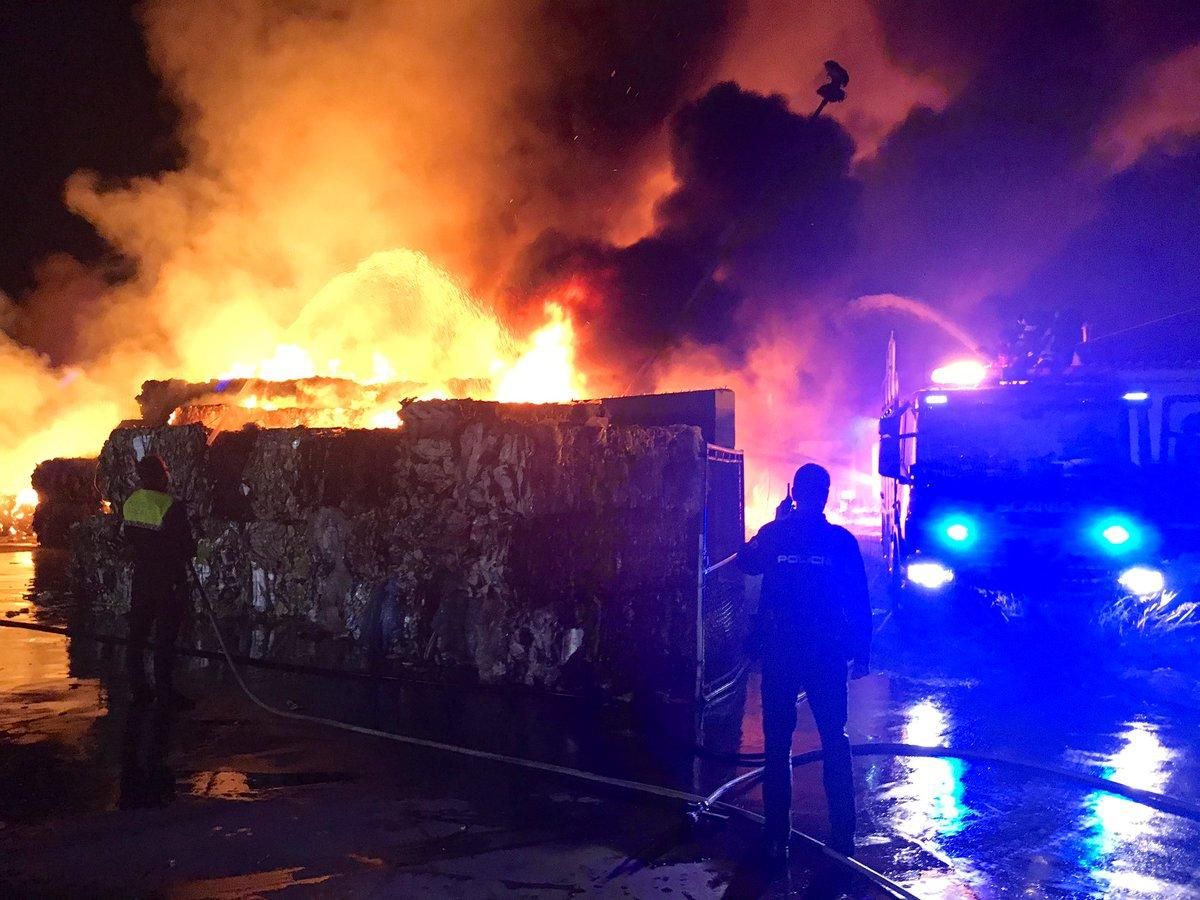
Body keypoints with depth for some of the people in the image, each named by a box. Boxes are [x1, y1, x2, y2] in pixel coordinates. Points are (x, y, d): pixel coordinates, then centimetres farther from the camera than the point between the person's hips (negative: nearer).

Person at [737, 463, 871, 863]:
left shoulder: (773, 534, -6)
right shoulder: (841, 540, -6)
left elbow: (746, 562, 15)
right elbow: (859, 602, -3)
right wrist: (861, 653, 5)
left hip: (780, 653, 0)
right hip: (827, 654, 0)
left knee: (777, 744, 8)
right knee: (835, 742, 13)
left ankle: (777, 837, 9)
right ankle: (843, 837, 16)